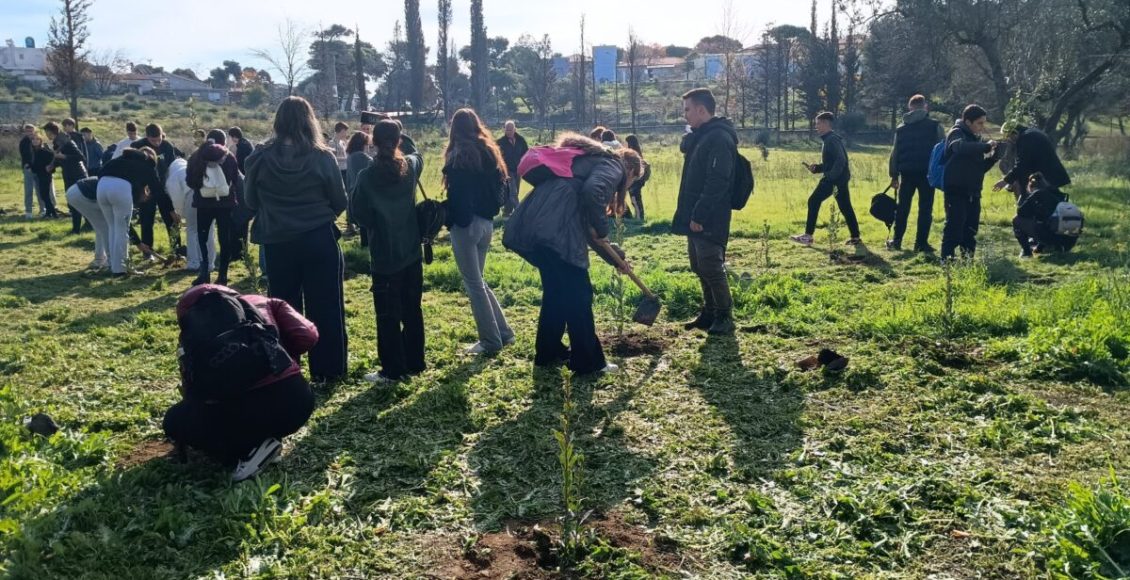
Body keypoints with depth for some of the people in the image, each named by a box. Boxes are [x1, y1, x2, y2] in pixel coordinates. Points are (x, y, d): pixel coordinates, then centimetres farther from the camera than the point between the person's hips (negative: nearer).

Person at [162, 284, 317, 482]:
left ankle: (248, 451, 5)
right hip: (299, 401, 4)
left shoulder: (192, 324, 17)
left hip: (251, 411, -3)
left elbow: (193, 389, 16)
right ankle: (264, 437, 16)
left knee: (174, 422, 24)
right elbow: (307, 336, 7)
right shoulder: (261, 302, 19)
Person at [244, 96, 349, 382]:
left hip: (278, 244, 2)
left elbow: (250, 201, 7)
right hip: (319, 240, -2)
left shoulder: (260, 159, -5)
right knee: (326, 307, 8)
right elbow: (340, 202, -2)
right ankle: (328, 370, 15)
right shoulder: (322, 157, -10)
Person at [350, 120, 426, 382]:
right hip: (412, 252, 5)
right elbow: (416, 154, 22)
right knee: (412, 309, 14)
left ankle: (393, 369, 9)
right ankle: (415, 362, 23)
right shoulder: (411, 166, -3)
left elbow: (358, 213, -10)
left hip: (384, 255, -5)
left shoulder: (367, 176, -17)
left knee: (388, 315, 4)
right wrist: (398, 132, 27)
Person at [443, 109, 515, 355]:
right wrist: (490, 212, 15)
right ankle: (503, 332, 18)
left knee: (474, 284, 0)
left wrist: (449, 219, -7)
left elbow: (456, 194, -15)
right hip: (486, 223, 7)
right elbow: (499, 188, 13)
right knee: (477, 281, 18)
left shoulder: (459, 155, -10)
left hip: (465, 224, -7)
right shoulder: (489, 152, 11)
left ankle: (491, 341, 4)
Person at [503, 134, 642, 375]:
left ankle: (548, 352, 33)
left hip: (533, 225, 9)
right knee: (578, 294, 2)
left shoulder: (593, 162, 35)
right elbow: (592, 191, -18)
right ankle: (588, 361, 12)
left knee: (556, 291, 23)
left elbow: (585, 223, 37)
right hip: (553, 229, -9)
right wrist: (601, 228, -3)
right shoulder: (613, 167, 7)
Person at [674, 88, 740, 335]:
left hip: (709, 222, -10)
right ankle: (709, 313, 25)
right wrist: (688, 215, 15)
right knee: (700, 269, 15)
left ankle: (725, 317, 7)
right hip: (696, 219, 10)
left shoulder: (719, 138, -16)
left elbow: (717, 182, -23)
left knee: (712, 269, -4)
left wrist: (699, 216, -24)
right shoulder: (700, 137, 16)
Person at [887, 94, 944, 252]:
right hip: (927, 172, -3)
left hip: (906, 172, 3)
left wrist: (894, 175, 14)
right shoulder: (935, 126, 0)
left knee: (903, 207, 13)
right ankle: (921, 243, 1)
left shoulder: (901, 128, 11)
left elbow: (895, 153, 11)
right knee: (925, 208, 2)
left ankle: (896, 241, 14)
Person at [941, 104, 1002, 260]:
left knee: (971, 228, 9)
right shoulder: (956, 134, -6)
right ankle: (947, 259, -6)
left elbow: (980, 167, 18)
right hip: (956, 190, -8)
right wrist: (986, 146, -27)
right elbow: (961, 147, -32)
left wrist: (993, 157, 2)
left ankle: (968, 258, 17)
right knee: (954, 226, -10)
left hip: (973, 192, 8)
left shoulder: (975, 138, 17)